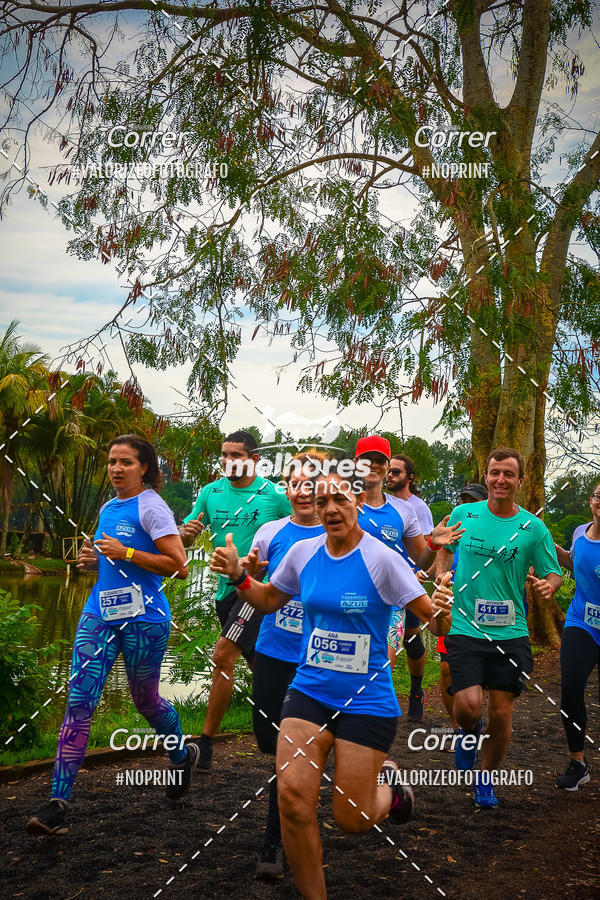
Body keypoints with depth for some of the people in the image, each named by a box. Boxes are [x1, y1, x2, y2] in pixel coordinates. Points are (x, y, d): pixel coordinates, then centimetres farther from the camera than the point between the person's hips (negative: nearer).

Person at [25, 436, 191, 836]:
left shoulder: (151, 506, -9)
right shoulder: (108, 509, 14)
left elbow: (178, 565, -14)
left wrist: (124, 553, -17)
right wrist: (94, 559, 6)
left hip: (143, 619, -6)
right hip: (100, 615, 6)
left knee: (146, 700, 11)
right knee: (79, 702, -4)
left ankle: (183, 756, 42)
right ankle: (58, 805, -4)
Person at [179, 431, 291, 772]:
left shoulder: (275, 496, -8)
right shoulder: (210, 492, 5)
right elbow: (184, 539, 7)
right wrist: (187, 532, -14)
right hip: (226, 588, 6)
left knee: (223, 656, -17)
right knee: (256, 662, 17)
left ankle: (206, 744, -8)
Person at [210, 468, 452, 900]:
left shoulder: (382, 558, -14)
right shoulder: (303, 552, -1)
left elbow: (433, 619, -11)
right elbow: (269, 599, 16)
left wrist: (441, 613, -33)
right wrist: (238, 576, -1)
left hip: (367, 699, -3)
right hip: (309, 691, 4)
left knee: (351, 819, 3)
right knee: (293, 797, -9)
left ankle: (388, 784, 39)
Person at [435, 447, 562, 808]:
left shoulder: (533, 527, -2)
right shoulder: (463, 515, 1)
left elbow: (554, 573, 5)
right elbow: (445, 549, 19)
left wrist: (548, 585, -17)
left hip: (511, 632, 1)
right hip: (465, 627, 0)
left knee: (502, 714, 4)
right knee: (468, 706, -14)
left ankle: (487, 778, 30)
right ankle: (470, 732, 24)